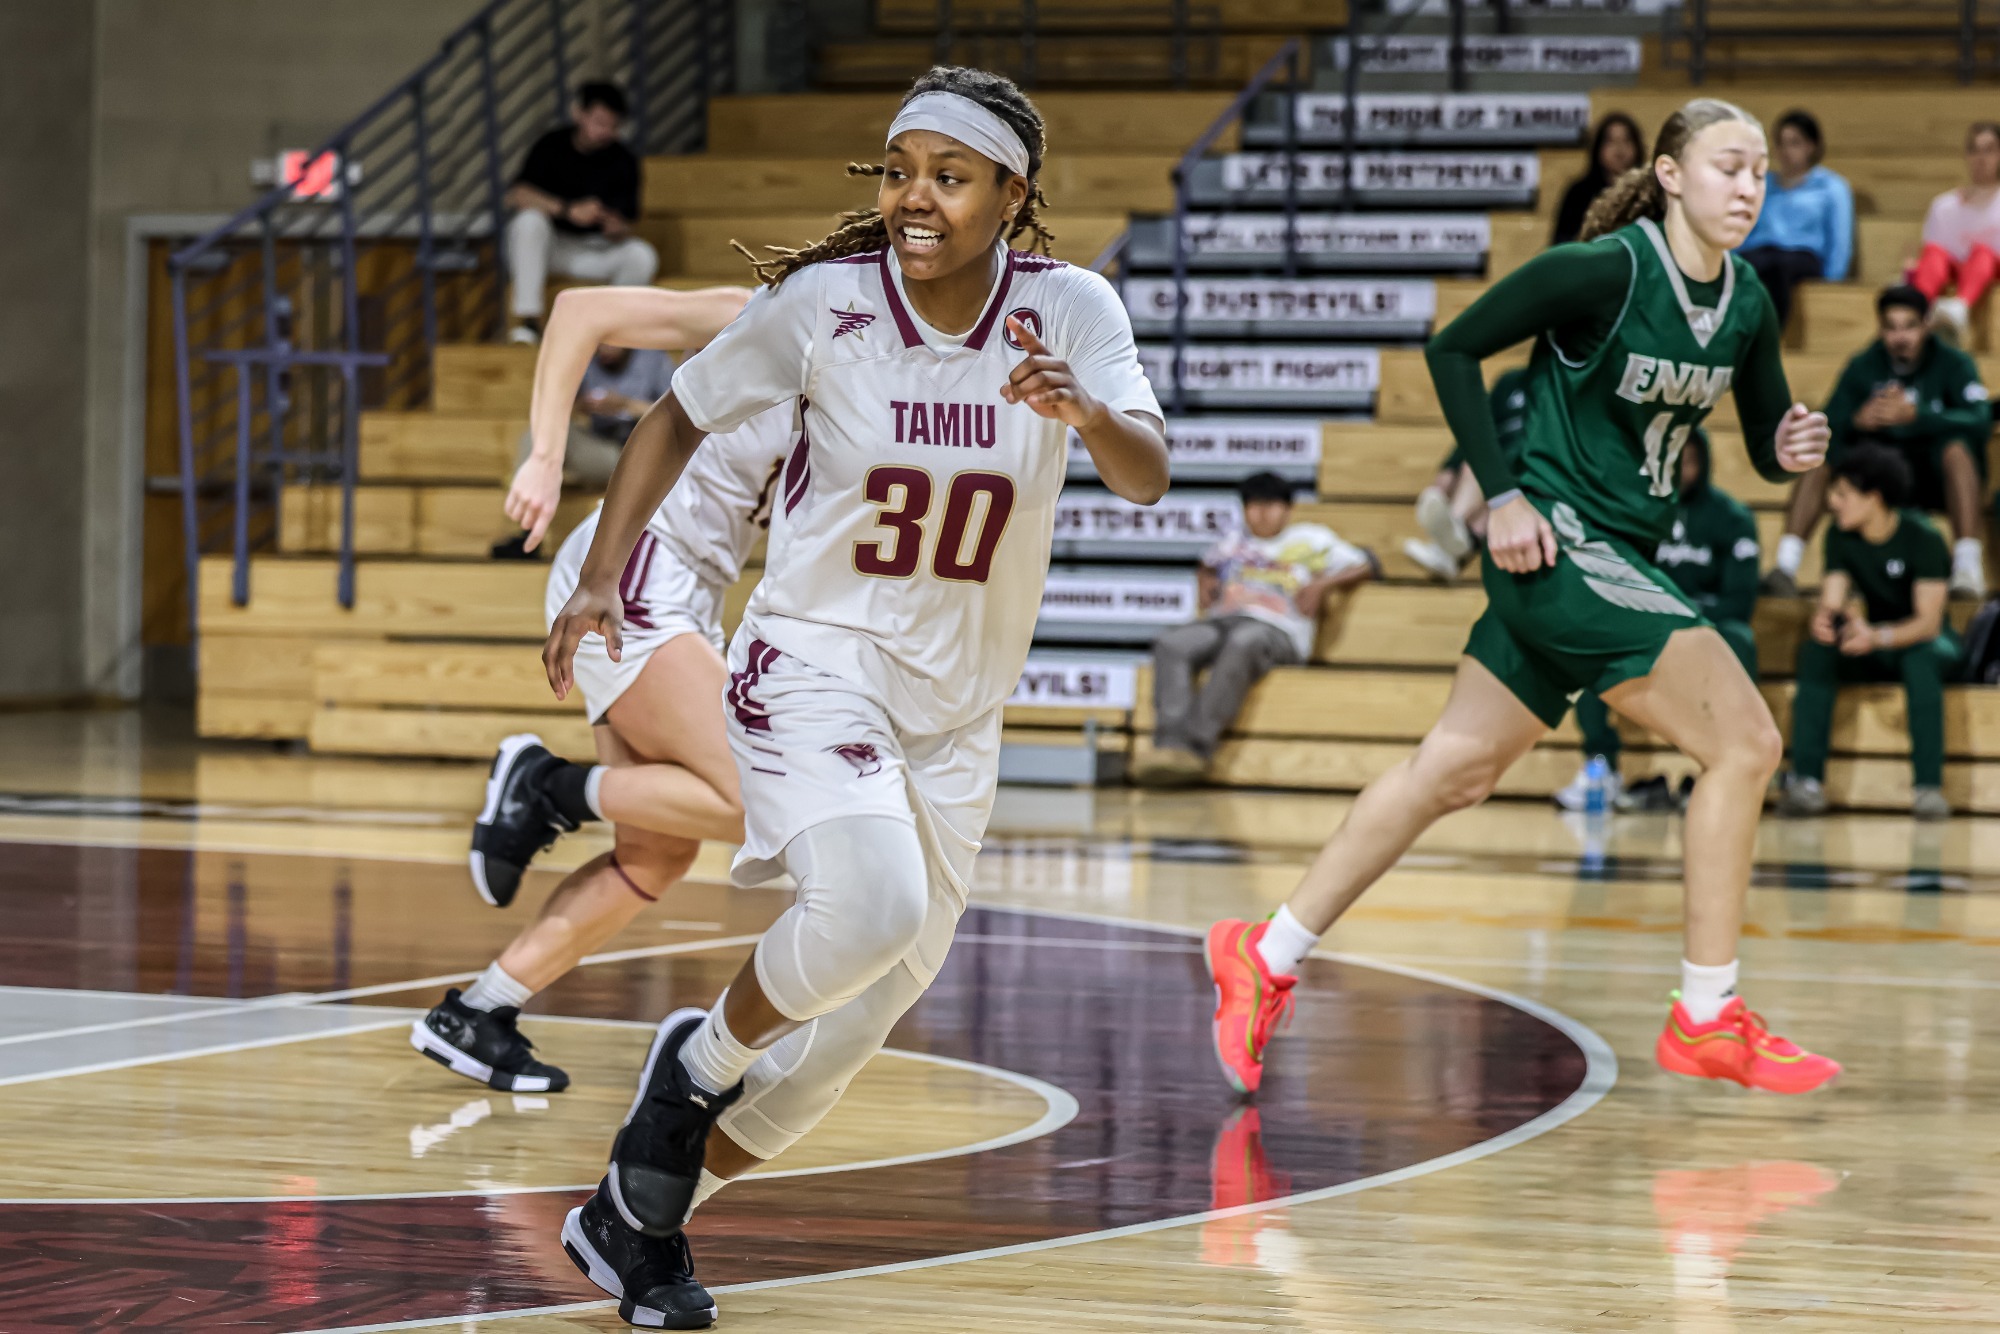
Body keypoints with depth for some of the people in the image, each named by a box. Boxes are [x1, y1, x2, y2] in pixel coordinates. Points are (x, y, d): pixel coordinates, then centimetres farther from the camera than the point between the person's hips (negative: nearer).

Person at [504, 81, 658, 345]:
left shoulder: (623, 161, -2)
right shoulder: (551, 146, -8)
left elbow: (624, 225, -5)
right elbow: (515, 195, -22)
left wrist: (617, 228, -32)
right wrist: (569, 211, -35)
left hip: (591, 252, 2)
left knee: (642, 257, -26)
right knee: (530, 220, -35)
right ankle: (528, 320, -33)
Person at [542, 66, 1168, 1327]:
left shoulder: (1071, 308, -7)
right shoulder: (824, 299, -11)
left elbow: (1147, 477, -19)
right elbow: (678, 419, 3)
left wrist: (1082, 410, -40)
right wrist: (602, 578, -6)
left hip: (957, 704, 4)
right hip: (817, 656, -4)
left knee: (866, 1009, 7)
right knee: (870, 906, -31)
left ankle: (639, 1217, 25)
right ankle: (702, 1059, -1)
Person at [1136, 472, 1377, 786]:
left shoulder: (1311, 539, 23)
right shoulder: (1234, 542, 34)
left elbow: (1365, 566, 18)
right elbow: (1209, 563, 53)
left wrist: (1322, 585, 1)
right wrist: (1206, 581, 29)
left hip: (1276, 630, -4)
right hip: (1222, 621, 4)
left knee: (1241, 644, -42)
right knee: (1170, 646, -31)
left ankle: (1196, 745, -52)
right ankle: (1170, 742, -48)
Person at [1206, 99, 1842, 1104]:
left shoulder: (1746, 303, 5)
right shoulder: (1603, 269, -16)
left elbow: (1765, 438, 14)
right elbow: (1452, 349, -9)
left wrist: (1792, 447, -11)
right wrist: (1503, 494, -14)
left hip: (1618, 559, 8)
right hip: (1557, 541, -8)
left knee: (1454, 771, 11)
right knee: (1743, 741, -13)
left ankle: (1266, 959, 20)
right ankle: (1705, 1020, -5)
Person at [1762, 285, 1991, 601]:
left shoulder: (1952, 363, -6)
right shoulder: (1864, 367, 2)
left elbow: (1980, 420, -23)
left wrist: (1915, 415, -37)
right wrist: (1858, 420, -32)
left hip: (1937, 479, -3)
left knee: (1958, 446, -34)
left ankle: (1968, 569, -40)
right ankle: (1786, 565, -26)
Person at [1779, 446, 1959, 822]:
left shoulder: (1921, 538, -19)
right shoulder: (1840, 537, -4)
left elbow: (1928, 622, -26)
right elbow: (1831, 602, -10)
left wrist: (1878, 636, -45)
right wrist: (1822, 620, -37)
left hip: (1926, 640, -4)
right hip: (1875, 652, 4)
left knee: (1921, 657, -40)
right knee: (1815, 650, -26)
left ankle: (1928, 787, -43)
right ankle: (1807, 782, -33)